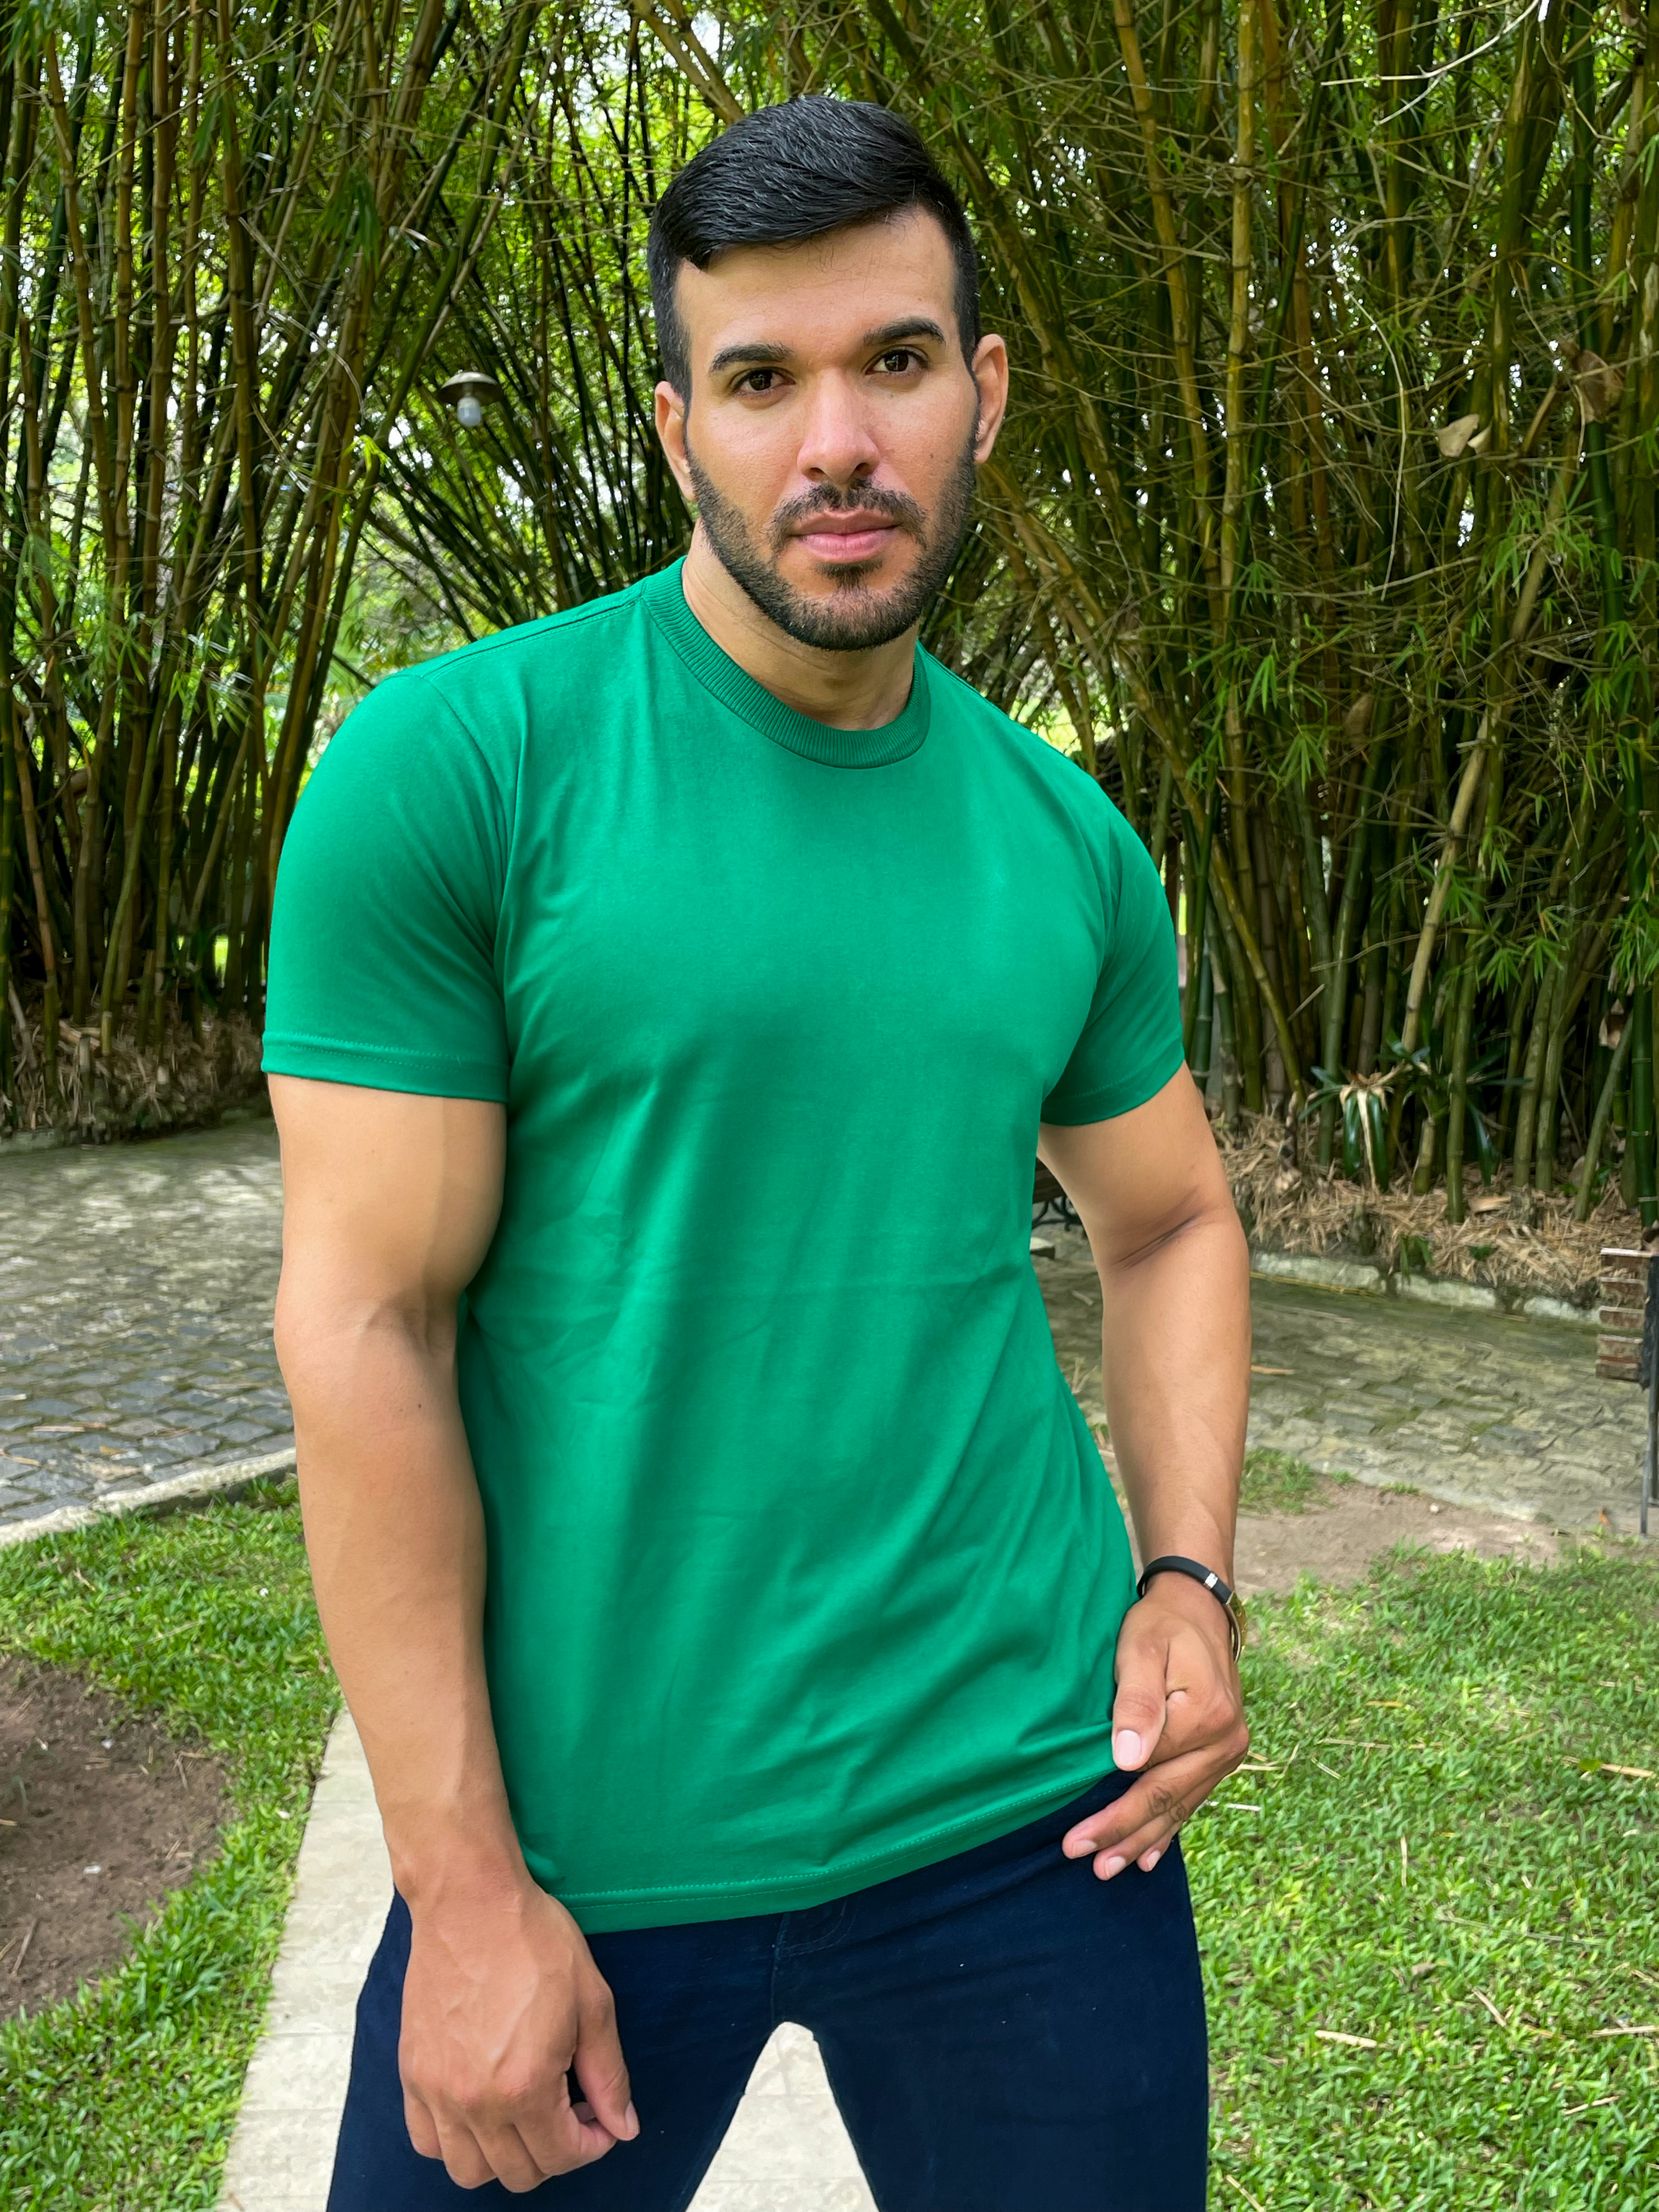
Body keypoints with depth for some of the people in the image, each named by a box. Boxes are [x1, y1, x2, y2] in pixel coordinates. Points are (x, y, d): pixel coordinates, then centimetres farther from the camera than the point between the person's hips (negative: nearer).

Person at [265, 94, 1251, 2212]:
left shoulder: (1066, 837, 3)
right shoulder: (446, 765, -11)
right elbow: (365, 1325, -12)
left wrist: (1190, 1585, 1)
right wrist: (464, 1893, -11)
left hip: (1025, 1806, 4)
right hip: (583, 1834, -3)